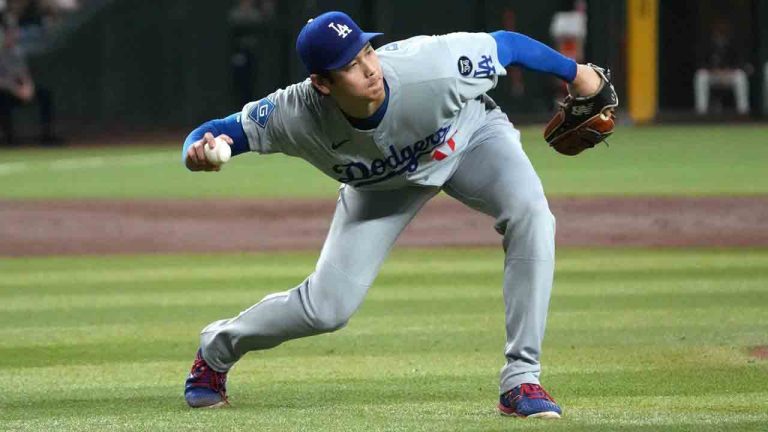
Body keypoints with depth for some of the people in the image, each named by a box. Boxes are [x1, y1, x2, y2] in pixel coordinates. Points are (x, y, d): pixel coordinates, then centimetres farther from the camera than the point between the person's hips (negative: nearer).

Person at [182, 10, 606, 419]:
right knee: (328, 307, -6)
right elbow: (214, 134, -24)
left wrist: (575, 73, -9)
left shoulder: (428, 66, -42)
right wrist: (197, 151, -50)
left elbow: (504, 43, -24)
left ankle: (520, 381, -22)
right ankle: (217, 348, 27)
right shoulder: (297, 115, -36)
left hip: (471, 135, 0)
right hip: (382, 183, 0)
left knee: (530, 213, -30)